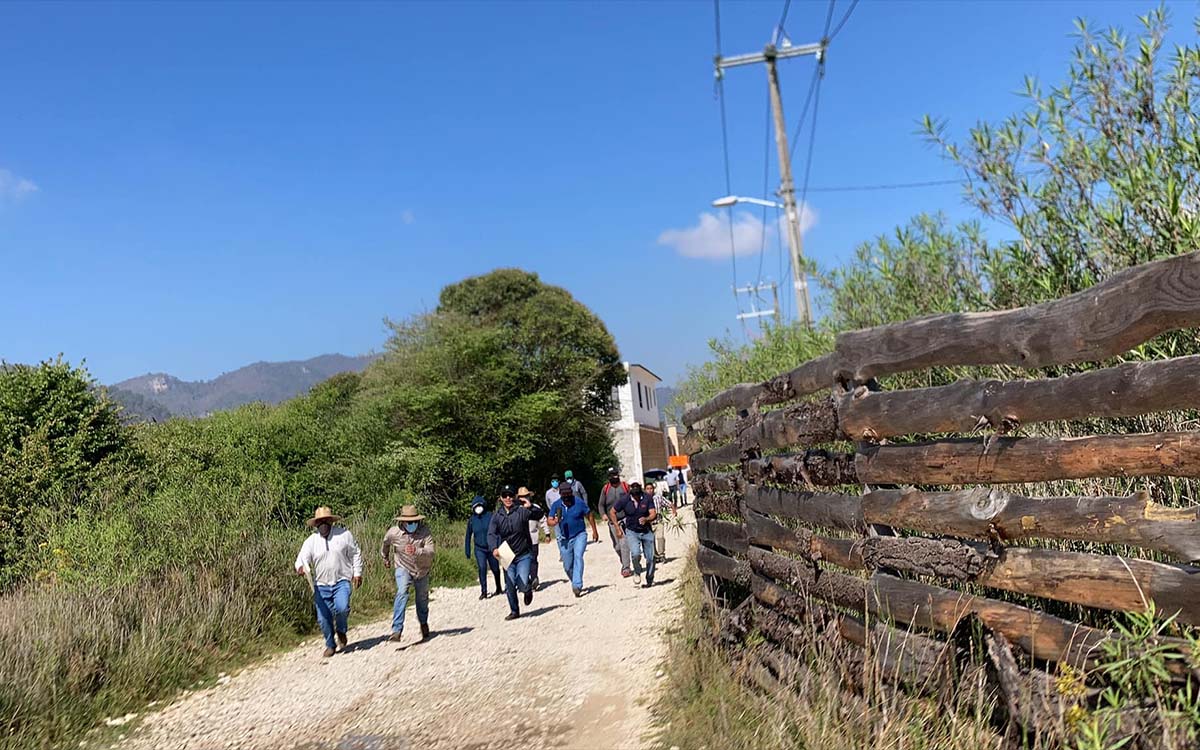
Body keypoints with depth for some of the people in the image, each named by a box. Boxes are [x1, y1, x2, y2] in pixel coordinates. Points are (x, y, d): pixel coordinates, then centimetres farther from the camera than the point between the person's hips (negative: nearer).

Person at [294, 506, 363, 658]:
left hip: (341, 581, -2)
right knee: (323, 618, 2)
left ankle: (341, 631, 7)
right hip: (321, 585, 2)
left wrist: (357, 573, 6)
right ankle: (330, 645, 25)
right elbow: (302, 558, -8)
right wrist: (300, 567, -31)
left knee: (342, 607, -25)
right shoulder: (311, 541, 0)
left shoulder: (344, 535, -2)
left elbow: (355, 554, 8)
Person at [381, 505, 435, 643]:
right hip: (403, 568, -2)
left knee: (422, 598, 18)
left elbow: (430, 551, -33)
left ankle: (423, 623, 48)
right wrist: (385, 558, 22)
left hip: (422, 569, 2)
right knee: (402, 592, -27)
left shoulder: (424, 531, -23)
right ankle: (397, 629, -29)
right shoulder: (394, 533, -20)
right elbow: (385, 544, 5)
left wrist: (416, 551, -51)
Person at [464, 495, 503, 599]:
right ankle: (483, 591, -9)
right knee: (482, 568, -15)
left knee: (495, 569, 10)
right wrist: (467, 551, 10)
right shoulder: (472, 520, 0)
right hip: (479, 549, 1)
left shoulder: (490, 516, -10)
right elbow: (468, 536, 10)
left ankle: (499, 588, 33)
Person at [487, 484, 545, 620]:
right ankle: (514, 611, 24)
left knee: (522, 585, -11)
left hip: (523, 555, -2)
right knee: (510, 586, 3)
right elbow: (491, 534, -9)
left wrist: (531, 507, -37)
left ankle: (528, 590, 25)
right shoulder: (497, 515, 0)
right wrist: (494, 548, -28)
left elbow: (540, 515, -16)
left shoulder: (522, 511, -7)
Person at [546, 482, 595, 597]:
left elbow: (589, 516, 4)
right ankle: (575, 583, 35)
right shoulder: (556, 505, -4)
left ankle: (577, 586, -29)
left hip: (579, 535, -3)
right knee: (567, 566, 8)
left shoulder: (579, 503, -9)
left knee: (578, 557, -24)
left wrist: (594, 530, 10)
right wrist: (555, 522, -27)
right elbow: (550, 521, -4)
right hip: (565, 539, 3)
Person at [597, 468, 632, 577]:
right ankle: (624, 563, 34)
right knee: (617, 546, 11)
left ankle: (626, 568, -11)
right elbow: (601, 504, 10)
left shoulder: (625, 487, 0)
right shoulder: (605, 489, 5)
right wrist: (603, 514, -8)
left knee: (624, 544, -14)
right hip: (612, 521, 3)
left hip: (624, 519, -3)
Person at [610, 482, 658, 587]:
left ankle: (649, 580, 26)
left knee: (650, 558, 4)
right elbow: (612, 512, 2)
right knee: (635, 554, -21)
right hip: (632, 531, -1)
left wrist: (646, 519, -34)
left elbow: (653, 514, -13)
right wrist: (617, 528, 0)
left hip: (647, 531, 1)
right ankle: (637, 572, 9)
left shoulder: (647, 498, -11)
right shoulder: (625, 500, -10)